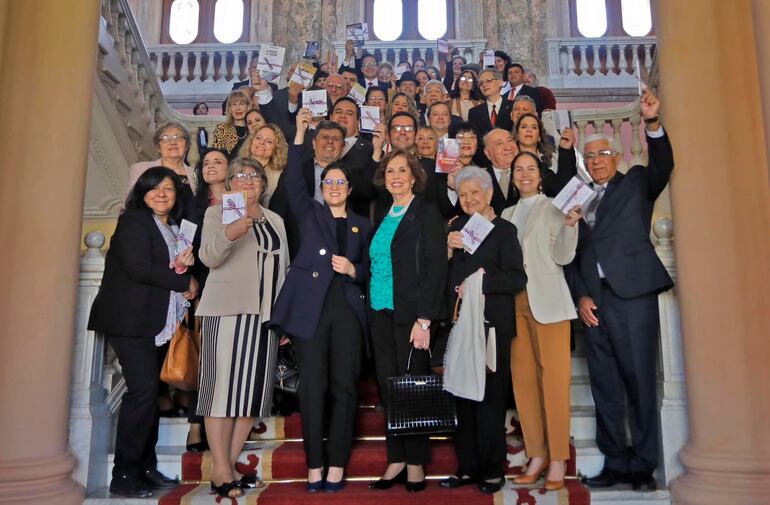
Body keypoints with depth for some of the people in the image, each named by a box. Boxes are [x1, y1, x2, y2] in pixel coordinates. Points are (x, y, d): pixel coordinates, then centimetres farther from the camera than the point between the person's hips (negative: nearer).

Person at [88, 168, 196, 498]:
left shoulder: (174, 229, 19)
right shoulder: (134, 221, -4)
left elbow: (177, 267, 17)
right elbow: (138, 267, -16)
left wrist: (186, 264, -7)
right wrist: (184, 281, -10)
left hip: (159, 325, 7)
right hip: (132, 321, -7)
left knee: (150, 392, 8)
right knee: (143, 389, -12)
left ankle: (146, 469, 14)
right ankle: (124, 476, -4)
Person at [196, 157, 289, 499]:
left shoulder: (276, 220, 20)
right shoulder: (218, 212, 5)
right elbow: (209, 256, -11)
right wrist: (230, 232, -30)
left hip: (265, 315, 5)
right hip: (227, 310, -5)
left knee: (254, 387, 4)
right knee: (224, 384, -7)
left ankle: (230, 465, 14)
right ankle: (220, 471, -2)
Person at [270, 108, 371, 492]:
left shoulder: (362, 225, 17)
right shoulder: (309, 214, 14)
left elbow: (369, 270, 15)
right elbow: (293, 181, 0)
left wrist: (353, 270, -7)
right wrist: (300, 133, -3)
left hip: (348, 310, 1)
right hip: (311, 308, -1)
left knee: (344, 386, 0)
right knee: (312, 387, -1)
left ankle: (337, 464, 8)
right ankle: (314, 464, 7)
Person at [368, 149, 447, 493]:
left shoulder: (426, 214, -3)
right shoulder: (382, 219, 16)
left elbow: (436, 266, -10)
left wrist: (424, 319, -16)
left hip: (411, 314, -6)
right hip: (381, 313, 6)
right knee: (388, 387, 6)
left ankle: (415, 462, 13)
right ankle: (396, 459, 17)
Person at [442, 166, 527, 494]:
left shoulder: (504, 230, 0)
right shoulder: (457, 227, 16)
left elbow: (517, 279, -8)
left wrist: (481, 281, -17)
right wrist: (449, 249, -3)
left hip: (492, 325, -5)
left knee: (490, 397, 1)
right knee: (463, 396, 7)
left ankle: (492, 470, 11)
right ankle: (467, 467, 16)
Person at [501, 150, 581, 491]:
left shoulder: (554, 207, 5)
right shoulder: (507, 214, 19)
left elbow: (563, 256, -4)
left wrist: (569, 226, -17)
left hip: (547, 301, -4)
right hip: (514, 301, 5)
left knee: (553, 377, -6)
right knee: (523, 378, 2)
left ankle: (558, 459, 0)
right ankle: (536, 455, 11)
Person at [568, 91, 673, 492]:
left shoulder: (636, 184, 11)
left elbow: (663, 165, -10)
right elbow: (573, 255, 14)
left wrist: (652, 122, -24)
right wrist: (580, 296, 1)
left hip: (633, 294, -4)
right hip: (593, 300, 4)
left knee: (639, 381, -2)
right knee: (605, 386, 6)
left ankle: (642, 465, 8)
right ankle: (614, 463, 14)